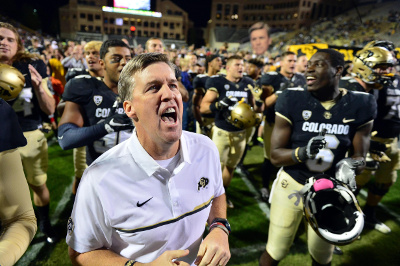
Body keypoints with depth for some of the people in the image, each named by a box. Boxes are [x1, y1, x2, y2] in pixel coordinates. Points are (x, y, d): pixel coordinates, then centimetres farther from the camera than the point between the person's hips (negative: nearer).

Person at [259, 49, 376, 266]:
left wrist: (349, 166, -24)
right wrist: (302, 152, -33)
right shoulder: (293, 100, -15)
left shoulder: (360, 105, -9)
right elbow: (275, 155, -14)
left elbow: (359, 156, -1)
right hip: (292, 185, -2)